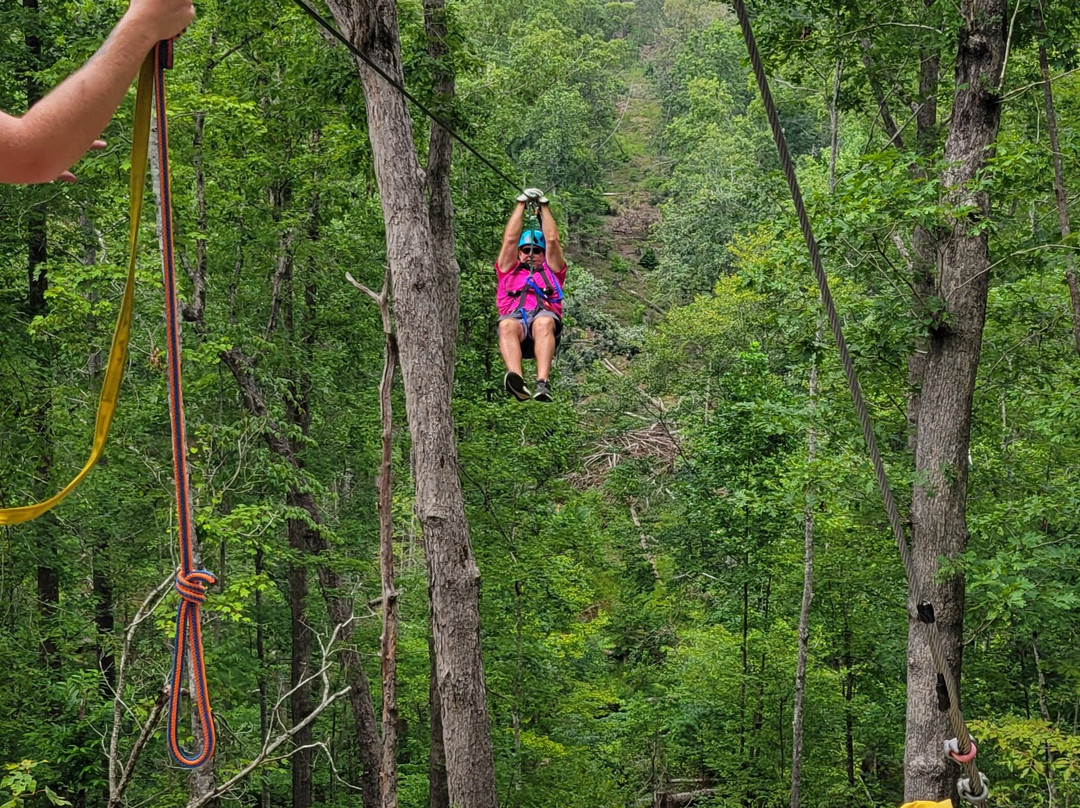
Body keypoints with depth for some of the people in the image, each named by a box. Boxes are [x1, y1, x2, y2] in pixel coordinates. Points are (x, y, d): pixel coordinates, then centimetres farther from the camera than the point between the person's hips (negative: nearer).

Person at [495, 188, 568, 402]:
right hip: (515, 316, 0)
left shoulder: (551, 272, 37)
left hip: (545, 315, 0)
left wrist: (543, 207, 34)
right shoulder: (509, 271, 37)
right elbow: (510, 239, 28)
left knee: (543, 323, -39)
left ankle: (543, 383, -60)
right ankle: (516, 380, -64)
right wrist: (522, 204, 31)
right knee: (507, 325, -38)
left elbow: (552, 240, 27)